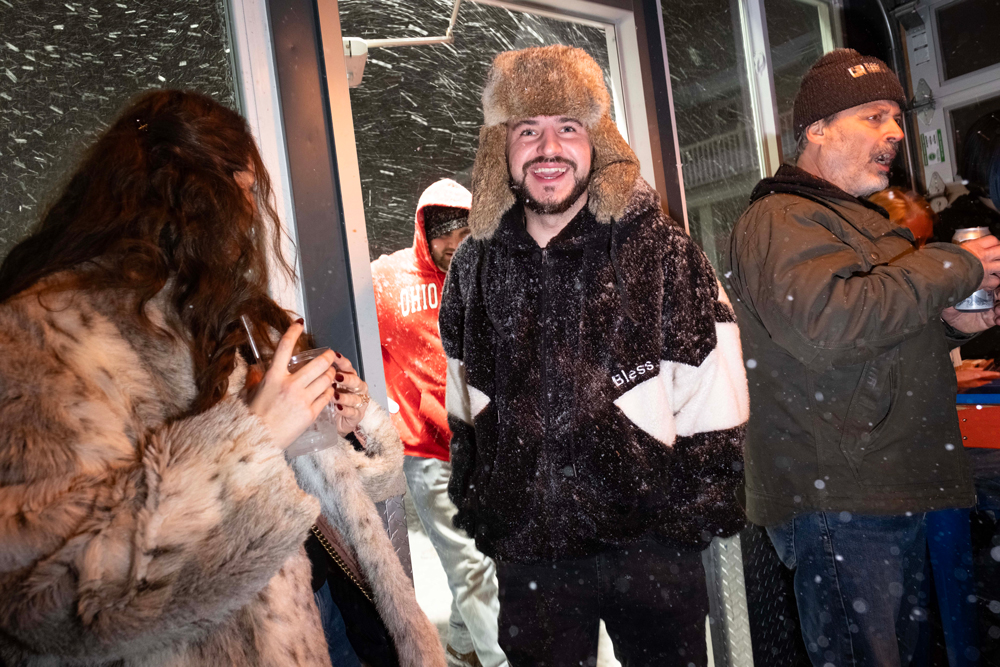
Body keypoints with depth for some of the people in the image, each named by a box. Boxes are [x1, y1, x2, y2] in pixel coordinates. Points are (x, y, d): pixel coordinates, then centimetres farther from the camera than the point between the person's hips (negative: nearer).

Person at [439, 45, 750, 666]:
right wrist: (473, 509, 14)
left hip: (651, 543, -2)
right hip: (526, 553, 3)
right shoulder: (474, 264, 3)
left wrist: (694, 515, -5)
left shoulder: (661, 249, -7)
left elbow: (713, 406, -5)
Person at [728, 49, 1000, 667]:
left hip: (892, 493, 10)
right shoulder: (780, 220, -13)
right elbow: (828, 321, -32)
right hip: (838, 504, -10)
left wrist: (947, 325, 9)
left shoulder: (860, 220, 22)